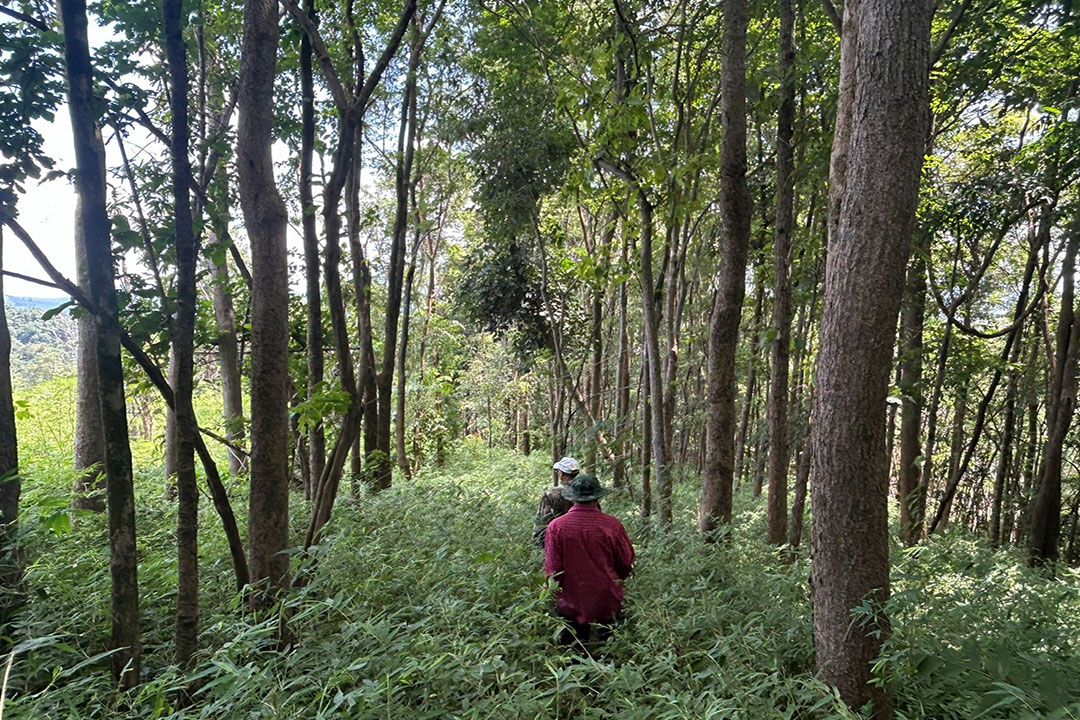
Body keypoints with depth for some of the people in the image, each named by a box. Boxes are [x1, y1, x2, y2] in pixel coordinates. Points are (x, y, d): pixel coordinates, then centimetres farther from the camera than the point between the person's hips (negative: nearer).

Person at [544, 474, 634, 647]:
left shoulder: (556, 526, -15)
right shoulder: (612, 525, -13)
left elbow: (552, 568, -9)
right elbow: (627, 562, -1)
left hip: (571, 603, 0)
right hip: (608, 603, 0)